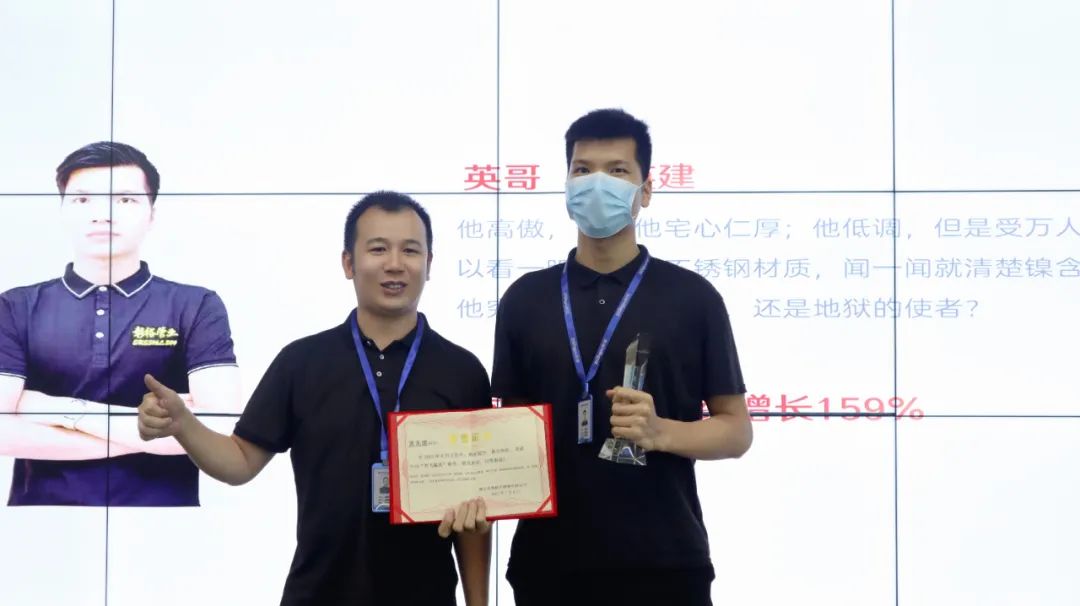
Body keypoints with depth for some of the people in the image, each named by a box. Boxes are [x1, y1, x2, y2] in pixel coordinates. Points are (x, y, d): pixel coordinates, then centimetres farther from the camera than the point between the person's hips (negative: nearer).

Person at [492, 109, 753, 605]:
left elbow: (736, 430, 1)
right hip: (548, 561, 2)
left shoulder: (692, 297, 1)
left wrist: (659, 432, -17)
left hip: (662, 562, -1)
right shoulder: (524, 299, 7)